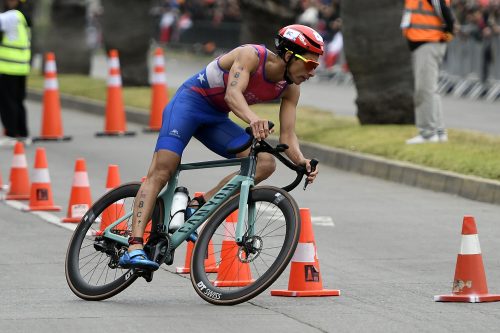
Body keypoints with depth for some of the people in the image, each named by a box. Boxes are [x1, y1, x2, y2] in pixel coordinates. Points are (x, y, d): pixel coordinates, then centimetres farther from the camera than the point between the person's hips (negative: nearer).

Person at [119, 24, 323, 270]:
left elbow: (287, 135, -7)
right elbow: (232, 94, -38)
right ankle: (134, 248, -29)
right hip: (189, 102, -7)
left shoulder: (290, 89, -4)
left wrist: (301, 162, -28)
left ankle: (198, 206, -11)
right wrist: (253, 120, -58)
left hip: (216, 119, 7)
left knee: (266, 164, -13)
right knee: (161, 171, -22)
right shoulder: (251, 56, -23)